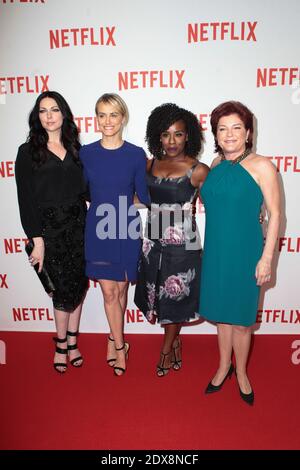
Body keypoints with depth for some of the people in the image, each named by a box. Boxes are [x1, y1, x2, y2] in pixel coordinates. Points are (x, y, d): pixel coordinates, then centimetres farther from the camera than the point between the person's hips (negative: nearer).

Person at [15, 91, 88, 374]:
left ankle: (71, 342, 27)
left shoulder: (75, 149, 10)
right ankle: (61, 344, 24)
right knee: (64, 288, 0)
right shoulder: (28, 152, -1)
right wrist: (37, 240, -10)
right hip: (49, 230, -3)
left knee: (78, 285, 8)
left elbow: (84, 189, 12)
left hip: (78, 227, 4)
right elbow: (26, 199, -5)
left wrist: (87, 227, 1)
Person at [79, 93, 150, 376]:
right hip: (98, 229, 1)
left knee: (121, 289, 12)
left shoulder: (136, 154, -4)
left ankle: (113, 339, 34)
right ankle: (120, 346, 21)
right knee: (109, 291, 3)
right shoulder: (86, 153, -1)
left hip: (126, 229, 0)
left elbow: (143, 194, 0)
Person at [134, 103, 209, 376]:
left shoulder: (198, 170, -10)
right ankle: (175, 342, 39)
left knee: (174, 298, 11)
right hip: (153, 242, 4)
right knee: (159, 295, 15)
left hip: (182, 244, -4)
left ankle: (167, 348, 35)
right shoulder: (150, 164, 3)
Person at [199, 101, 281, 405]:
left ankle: (241, 373, 34)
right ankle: (224, 366, 38)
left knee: (240, 318, 9)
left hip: (245, 252, -4)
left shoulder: (261, 166, -10)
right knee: (221, 313, 17)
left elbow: (274, 214, -10)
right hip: (215, 251, 5)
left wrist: (267, 258, -13)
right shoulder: (215, 166, 5)